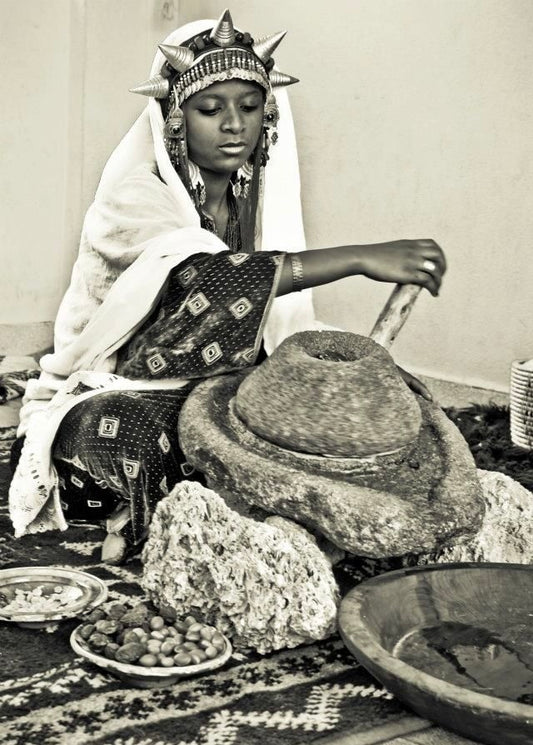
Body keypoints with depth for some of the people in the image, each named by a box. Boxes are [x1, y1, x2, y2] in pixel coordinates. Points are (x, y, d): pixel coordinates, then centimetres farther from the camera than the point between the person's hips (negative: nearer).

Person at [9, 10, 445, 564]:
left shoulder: (260, 200, 4)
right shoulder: (136, 197, -16)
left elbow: (283, 317, 4)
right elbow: (207, 278, -36)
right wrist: (360, 259, -42)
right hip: (110, 400, -6)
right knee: (135, 434, -39)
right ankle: (152, 531, -9)